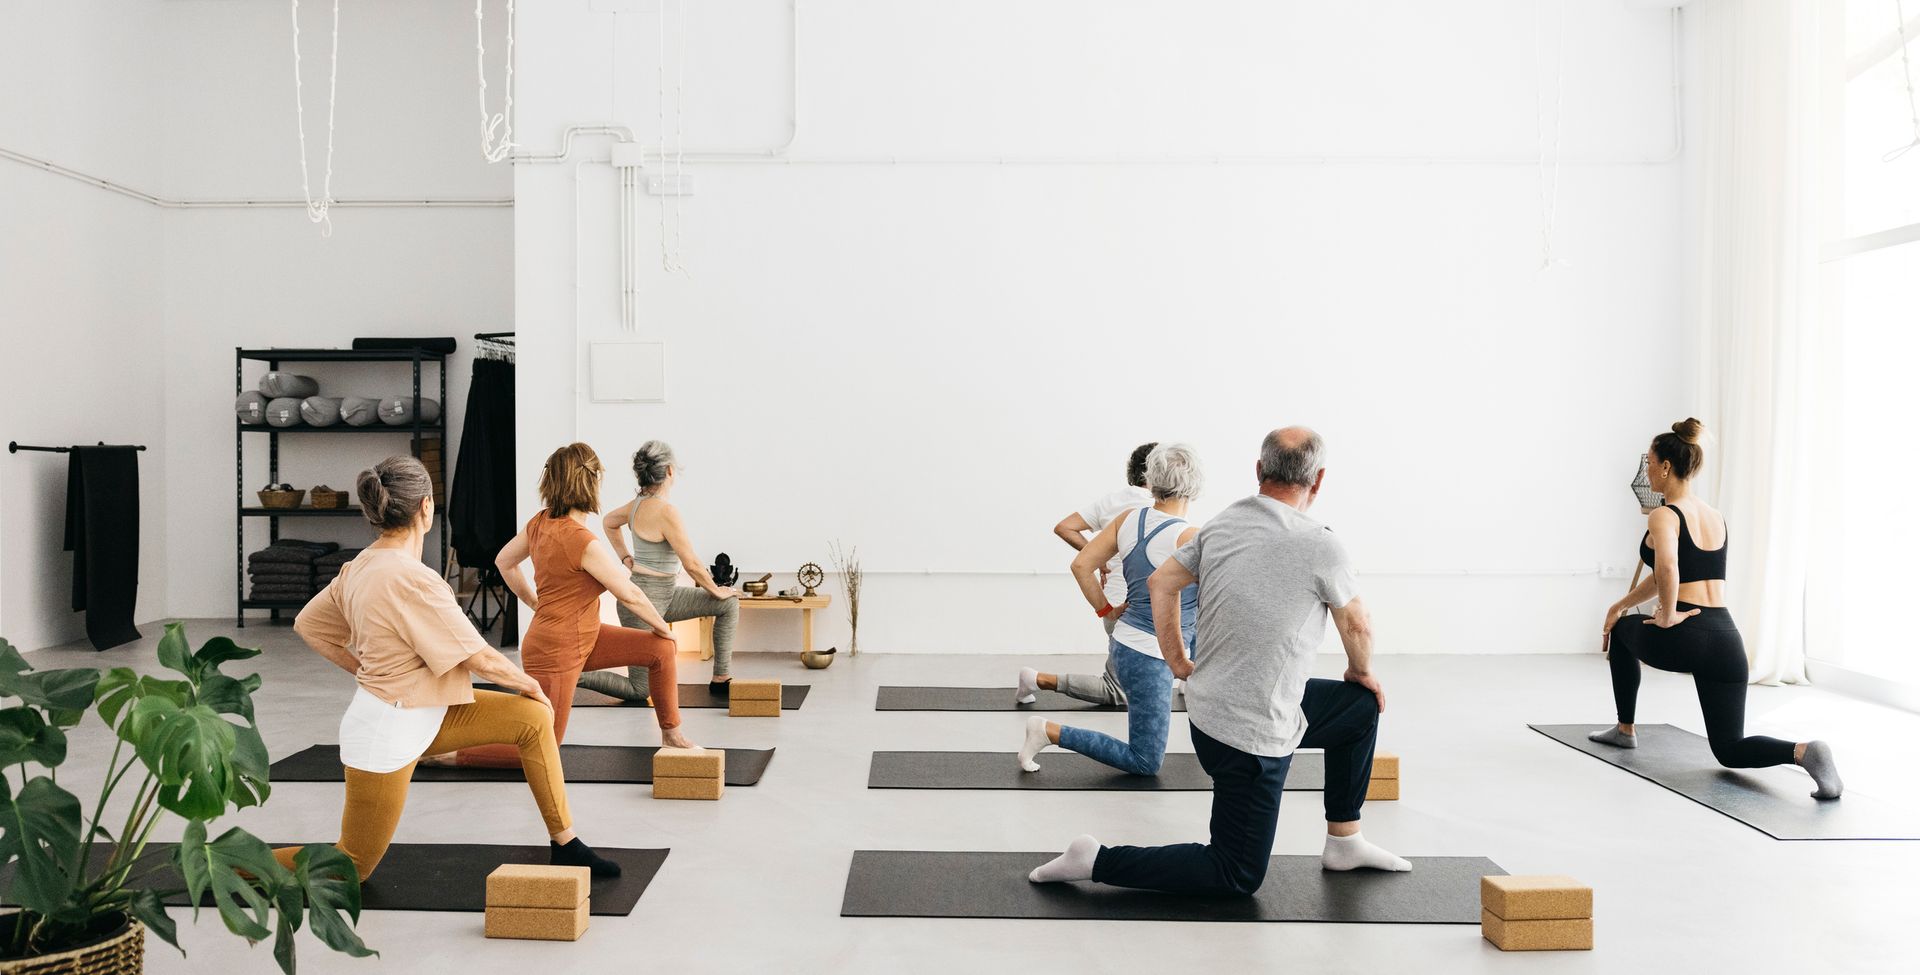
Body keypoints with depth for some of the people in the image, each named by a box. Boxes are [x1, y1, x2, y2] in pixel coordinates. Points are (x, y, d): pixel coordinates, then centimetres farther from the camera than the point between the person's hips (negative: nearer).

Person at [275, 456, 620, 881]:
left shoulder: (361, 566, -2)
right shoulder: (411, 579, -28)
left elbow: (307, 625, 11)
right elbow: (481, 659, -22)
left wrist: (368, 670, 10)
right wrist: (530, 684, -5)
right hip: (388, 733, -9)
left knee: (534, 719, 3)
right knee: (352, 866, 8)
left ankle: (564, 843, 12)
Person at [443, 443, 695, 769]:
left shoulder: (541, 522, -4)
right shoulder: (584, 542, -29)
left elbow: (504, 562, 12)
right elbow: (629, 595, -19)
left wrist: (537, 604, 19)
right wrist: (664, 627, -3)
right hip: (557, 653, -9)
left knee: (661, 649, 7)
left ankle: (671, 735, 21)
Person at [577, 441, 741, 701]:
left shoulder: (639, 503, 2)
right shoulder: (666, 511, -24)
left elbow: (608, 522, 24)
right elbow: (691, 564, -19)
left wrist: (626, 558, 20)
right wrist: (716, 590, -3)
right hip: (644, 602, -9)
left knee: (730, 604, 10)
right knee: (638, 691, 0)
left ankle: (721, 679, 14)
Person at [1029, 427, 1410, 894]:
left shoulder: (1223, 523, 1)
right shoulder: (1319, 545, -18)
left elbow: (1161, 583, 7)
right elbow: (1356, 627, -2)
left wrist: (1178, 664, 14)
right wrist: (1362, 673, 19)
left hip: (1210, 707, 9)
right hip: (1251, 735, -8)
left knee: (1362, 707, 23)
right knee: (1238, 876, 4)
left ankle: (1345, 843, 31)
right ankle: (1098, 861, -2)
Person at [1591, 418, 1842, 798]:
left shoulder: (1664, 515, -7)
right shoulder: (1715, 516, 19)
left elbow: (1667, 569, -29)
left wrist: (1667, 616, -14)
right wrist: (1620, 604, 34)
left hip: (1681, 640, -6)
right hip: (1726, 641, 7)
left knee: (1622, 631, 30)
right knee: (1730, 749, 11)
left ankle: (1625, 730, 35)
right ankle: (1803, 751, -20)